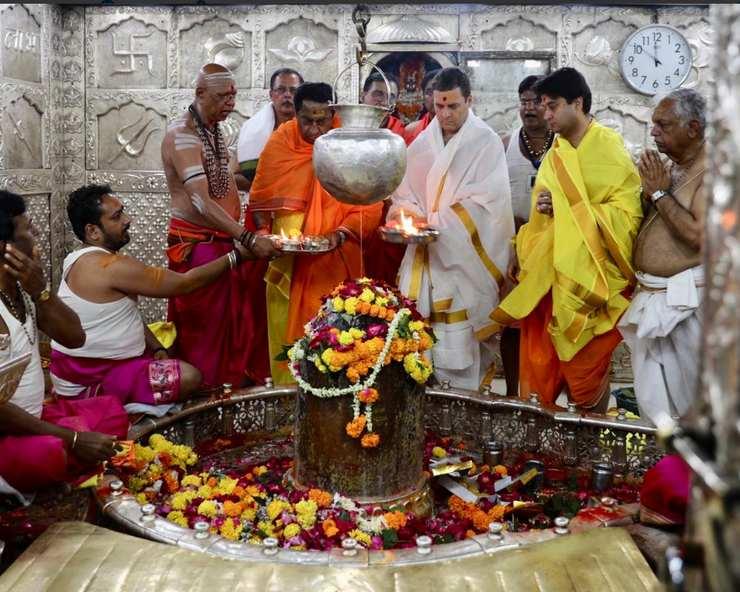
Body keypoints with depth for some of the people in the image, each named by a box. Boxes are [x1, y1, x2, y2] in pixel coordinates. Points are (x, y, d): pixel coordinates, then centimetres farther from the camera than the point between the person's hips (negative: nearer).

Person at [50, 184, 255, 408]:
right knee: (189, 377, -21)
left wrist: (158, 349, 0)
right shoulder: (111, 267, -23)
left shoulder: (84, 261, 9)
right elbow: (184, 284, -19)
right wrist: (236, 256, -11)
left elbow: (127, 313, 12)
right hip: (87, 384, -10)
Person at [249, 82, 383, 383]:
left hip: (335, 262, -2)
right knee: (287, 332, 8)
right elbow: (260, 196, 9)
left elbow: (369, 205, -7)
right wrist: (263, 231, -7)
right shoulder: (279, 142, 0)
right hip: (287, 261, 2)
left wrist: (341, 234, -20)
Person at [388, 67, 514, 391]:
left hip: (464, 258, -4)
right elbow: (404, 192, 14)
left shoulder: (486, 142, -2)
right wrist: (407, 212, -9)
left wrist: (432, 220, -15)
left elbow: (484, 201, -10)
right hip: (424, 258, 4)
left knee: (459, 344, -6)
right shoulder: (422, 143, 12)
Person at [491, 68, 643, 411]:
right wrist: (520, 250, 12)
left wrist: (570, 209, -16)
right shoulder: (555, 155, 13)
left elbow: (628, 213, -12)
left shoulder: (609, 148, -6)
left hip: (590, 278, -5)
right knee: (539, 362, 5)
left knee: (587, 364, 3)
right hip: (548, 274, 6)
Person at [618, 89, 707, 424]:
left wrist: (660, 193, -14)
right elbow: (641, 224, 16)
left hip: (685, 301, -8)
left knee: (687, 395, 2)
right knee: (652, 394, 16)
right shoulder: (667, 167, 13)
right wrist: (648, 193, -2)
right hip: (651, 297, 8)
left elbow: (699, 235, -24)